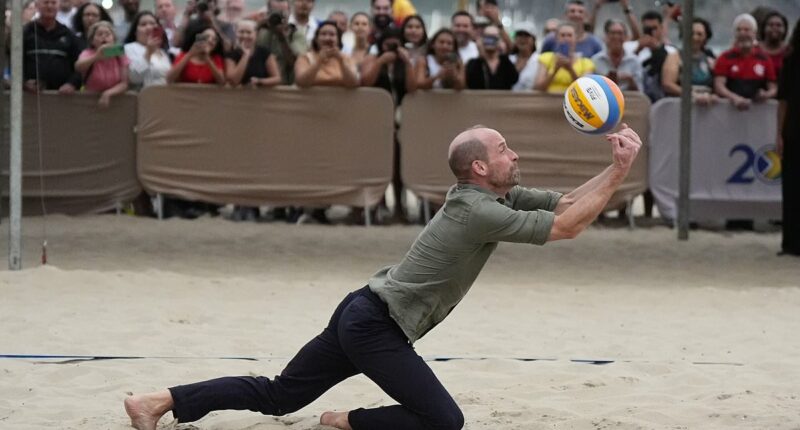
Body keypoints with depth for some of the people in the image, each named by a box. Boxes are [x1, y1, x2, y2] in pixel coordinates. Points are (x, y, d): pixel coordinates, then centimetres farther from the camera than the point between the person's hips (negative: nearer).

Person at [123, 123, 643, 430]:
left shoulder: (492, 196, 9)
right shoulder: (481, 213, -19)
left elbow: (564, 203, 10)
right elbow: (566, 227, -20)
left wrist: (615, 168, -2)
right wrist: (621, 171, -18)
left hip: (362, 314, 9)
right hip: (376, 327, -9)